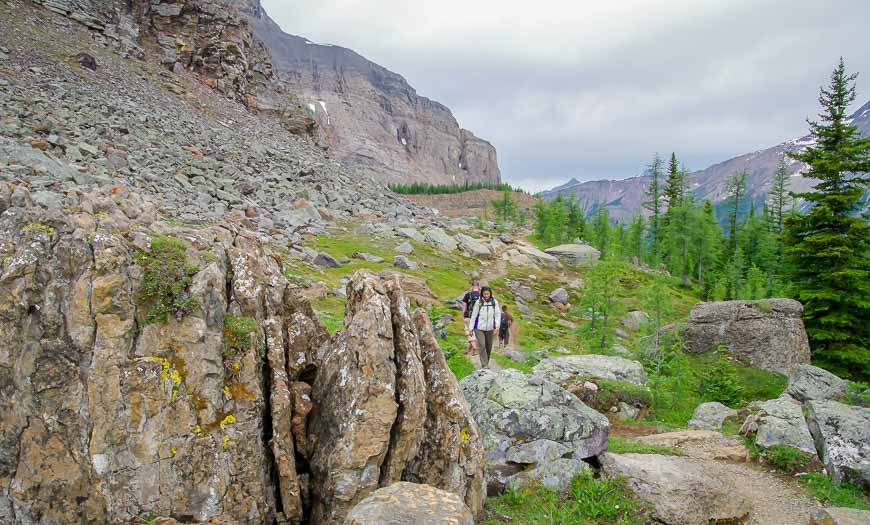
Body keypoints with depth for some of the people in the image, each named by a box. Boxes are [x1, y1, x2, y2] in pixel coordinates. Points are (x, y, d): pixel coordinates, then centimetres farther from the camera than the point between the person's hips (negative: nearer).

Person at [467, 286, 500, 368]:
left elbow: (498, 314, 0)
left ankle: (487, 363, 27)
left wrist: (497, 327, -8)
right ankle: (484, 365, -6)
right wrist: (471, 328, 1)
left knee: (489, 347, 10)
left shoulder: (494, 302, -4)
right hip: (479, 328, -2)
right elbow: (474, 316, -1)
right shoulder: (478, 302, -7)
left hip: (490, 328, 2)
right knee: (482, 345, -11)